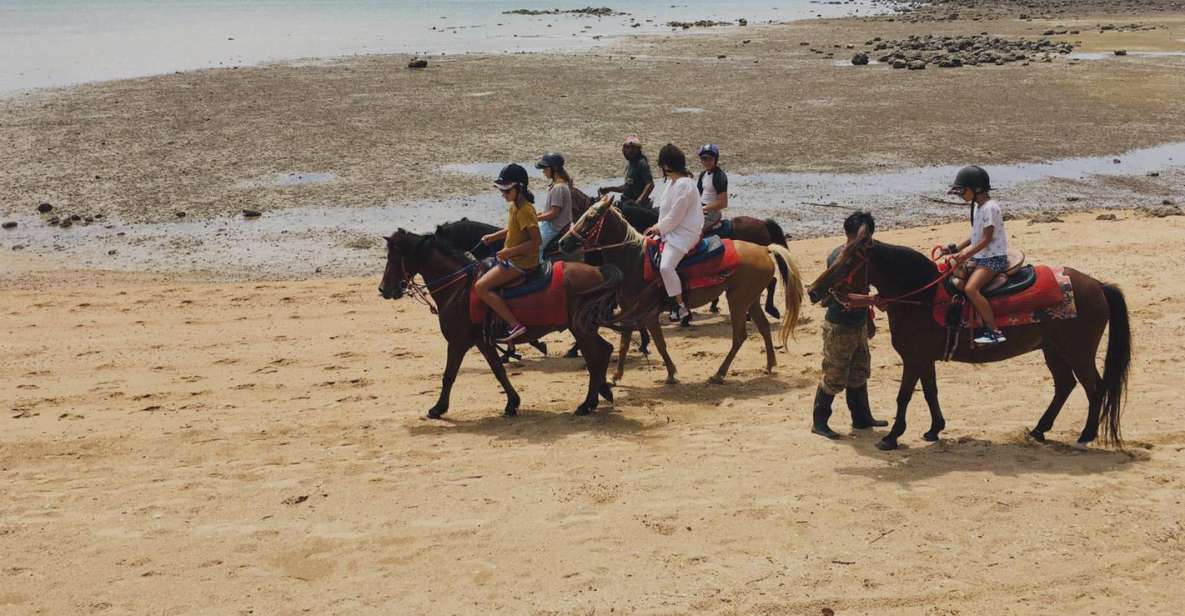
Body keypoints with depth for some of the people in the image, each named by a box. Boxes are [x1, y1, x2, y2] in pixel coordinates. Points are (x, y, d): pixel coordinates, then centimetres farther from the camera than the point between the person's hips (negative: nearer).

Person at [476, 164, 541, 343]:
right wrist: (492, 237, 8)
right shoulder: (514, 205, 8)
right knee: (482, 269, 23)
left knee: (480, 287, -17)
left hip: (521, 262, -11)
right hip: (512, 258, 11)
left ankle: (515, 325, -19)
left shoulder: (525, 210, -22)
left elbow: (536, 240, -25)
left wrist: (510, 251, -27)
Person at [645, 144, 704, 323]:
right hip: (670, 231, 11)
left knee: (666, 267, -26)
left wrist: (658, 228, -7)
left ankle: (682, 308, -18)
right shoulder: (672, 181, 12)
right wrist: (658, 227, 9)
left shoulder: (684, 185, -21)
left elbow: (674, 217, -20)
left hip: (684, 233, -11)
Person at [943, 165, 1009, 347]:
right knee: (954, 283, -2)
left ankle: (994, 331, -23)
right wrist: (956, 249, 10)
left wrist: (967, 254, -22)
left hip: (994, 258, -10)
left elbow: (987, 239, -19)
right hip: (979, 256, 10)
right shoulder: (977, 206, 14)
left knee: (970, 288, -28)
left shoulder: (989, 207, -15)